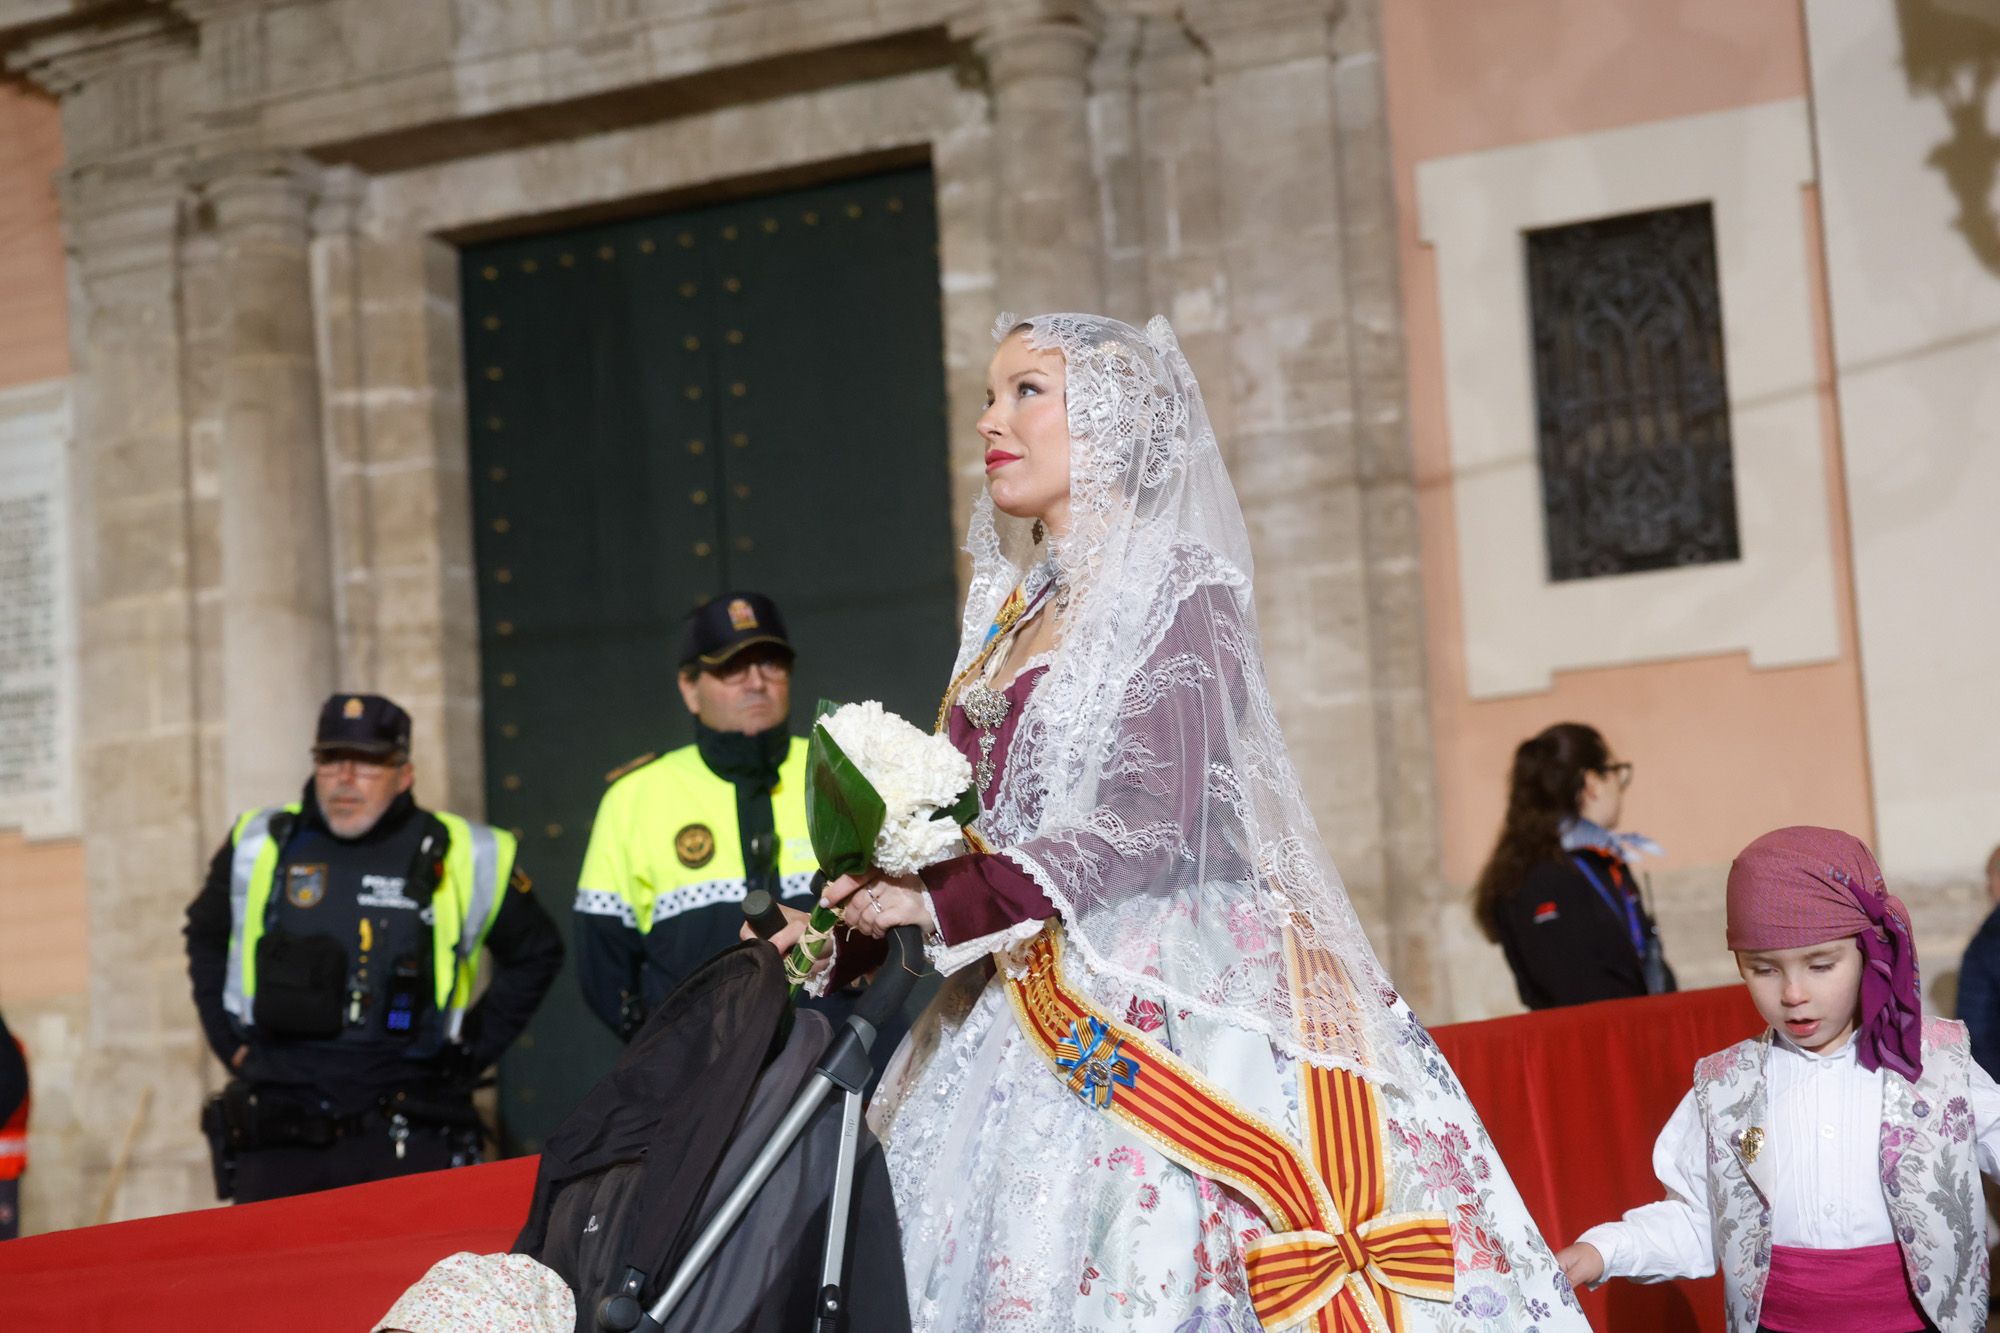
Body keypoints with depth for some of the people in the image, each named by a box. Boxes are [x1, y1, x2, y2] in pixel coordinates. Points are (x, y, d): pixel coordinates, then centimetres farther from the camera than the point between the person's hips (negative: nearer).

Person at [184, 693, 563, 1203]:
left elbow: (537, 954, 16)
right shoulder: (259, 846, 7)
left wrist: (471, 1051, 9)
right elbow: (205, 937, 26)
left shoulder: (461, 858, 1)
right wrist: (230, 1042, 16)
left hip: (406, 1143, -2)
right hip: (276, 1139, 2)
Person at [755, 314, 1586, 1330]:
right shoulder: (1013, 608, 17)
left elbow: (1149, 827, -16)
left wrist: (941, 901, -19)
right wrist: (849, 935, 1)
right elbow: (980, 821, 15)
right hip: (1033, 1025, 7)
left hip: (1164, 1008, -7)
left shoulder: (1174, 587, -5)